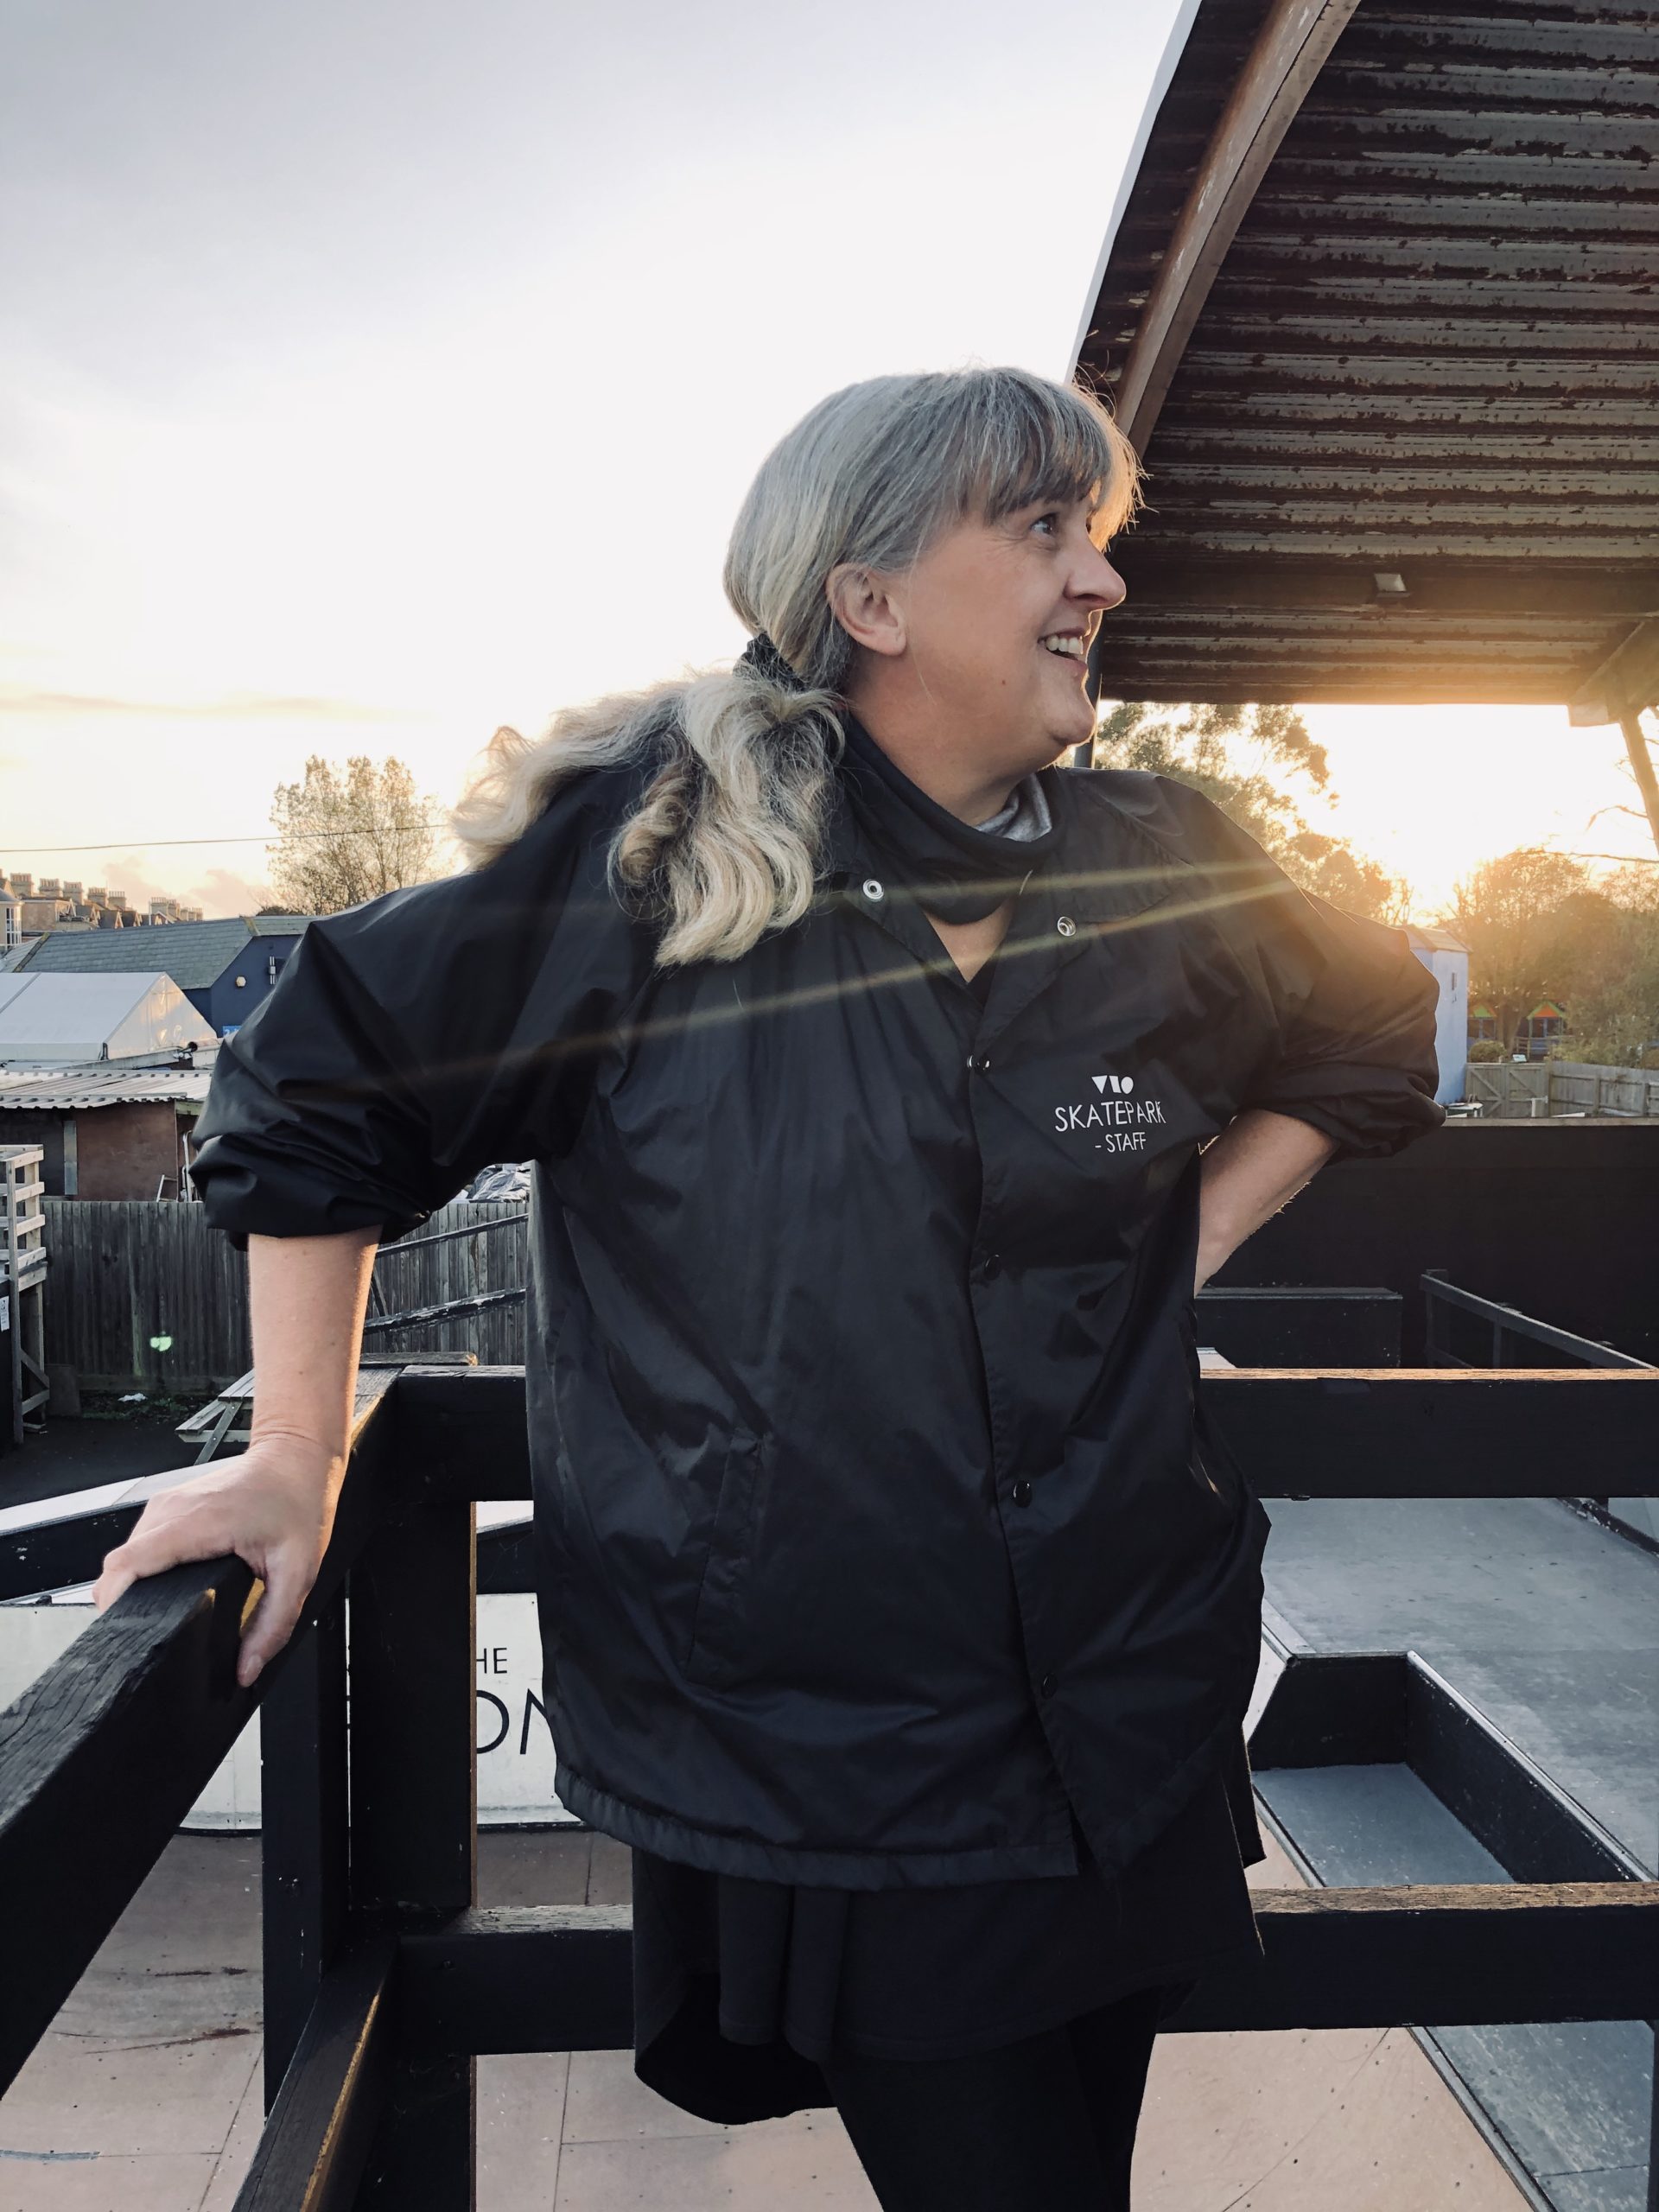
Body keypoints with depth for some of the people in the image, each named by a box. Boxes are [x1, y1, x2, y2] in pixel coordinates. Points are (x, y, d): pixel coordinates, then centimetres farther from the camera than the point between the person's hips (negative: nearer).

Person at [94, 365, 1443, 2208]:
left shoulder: (1161, 875, -1)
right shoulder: (642, 852, -12)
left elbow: (1376, 1043, 18)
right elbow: (319, 1097, -2)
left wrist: (1187, 1237, 5)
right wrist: (298, 1461, -2)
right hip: (796, 1765, -3)